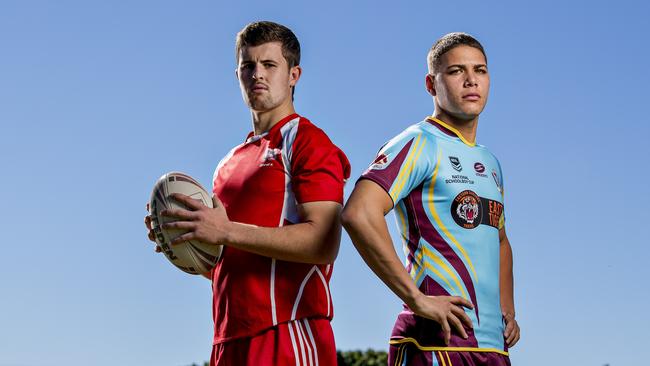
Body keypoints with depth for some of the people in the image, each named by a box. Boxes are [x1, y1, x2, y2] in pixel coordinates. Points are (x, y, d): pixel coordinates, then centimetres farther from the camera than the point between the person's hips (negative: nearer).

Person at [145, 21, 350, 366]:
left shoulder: (308, 143, -4)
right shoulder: (231, 162, 20)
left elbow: (323, 243, -16)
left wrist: (227, 232, -18)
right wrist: (190, 243, 6)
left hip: (288, 336, -7)